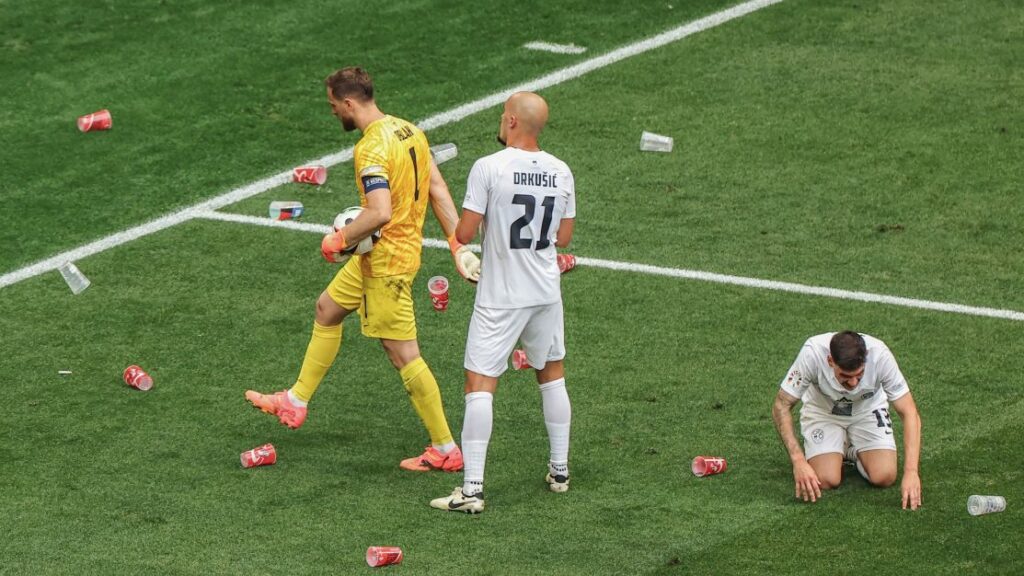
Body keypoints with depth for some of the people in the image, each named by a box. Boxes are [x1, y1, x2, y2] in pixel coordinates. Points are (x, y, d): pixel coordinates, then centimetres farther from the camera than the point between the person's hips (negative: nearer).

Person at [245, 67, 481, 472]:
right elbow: (438, 191, 8)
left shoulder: (371, 150, -24)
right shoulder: (408, 131, 5)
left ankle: (445, 450, 3)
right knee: (327, 308, 25)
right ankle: (296, 402, 38)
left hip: (387, 262, -11)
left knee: (403, 355, -3)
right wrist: (458, 245, 10)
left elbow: (380, 213, -33)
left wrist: (340, 240, -17)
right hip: (376, 258, 11)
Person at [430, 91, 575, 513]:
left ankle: (472, 489, -11)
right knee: (552, 375, 22)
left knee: (479, 384, -5)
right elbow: (563, 237, 9)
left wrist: (460, 226, 7)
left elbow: (464, 234, -15)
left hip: (500, 299, -5)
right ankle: (560, 471, 30)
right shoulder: (560, 172, 0)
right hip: (546, 293, 5)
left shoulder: (489, 168, -16)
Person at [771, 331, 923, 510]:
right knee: (827, 480, -21)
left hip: (868, 409, 1)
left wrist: (911, 472, -41)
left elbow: (909, 413, -30)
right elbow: (781, 407, -26)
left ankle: (855, 453, 13)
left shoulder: (879, 354, -35)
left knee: (884, 477, -19)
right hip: (822, 411, -1)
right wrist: (798, 461, -37)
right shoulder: (812, 353, -37)